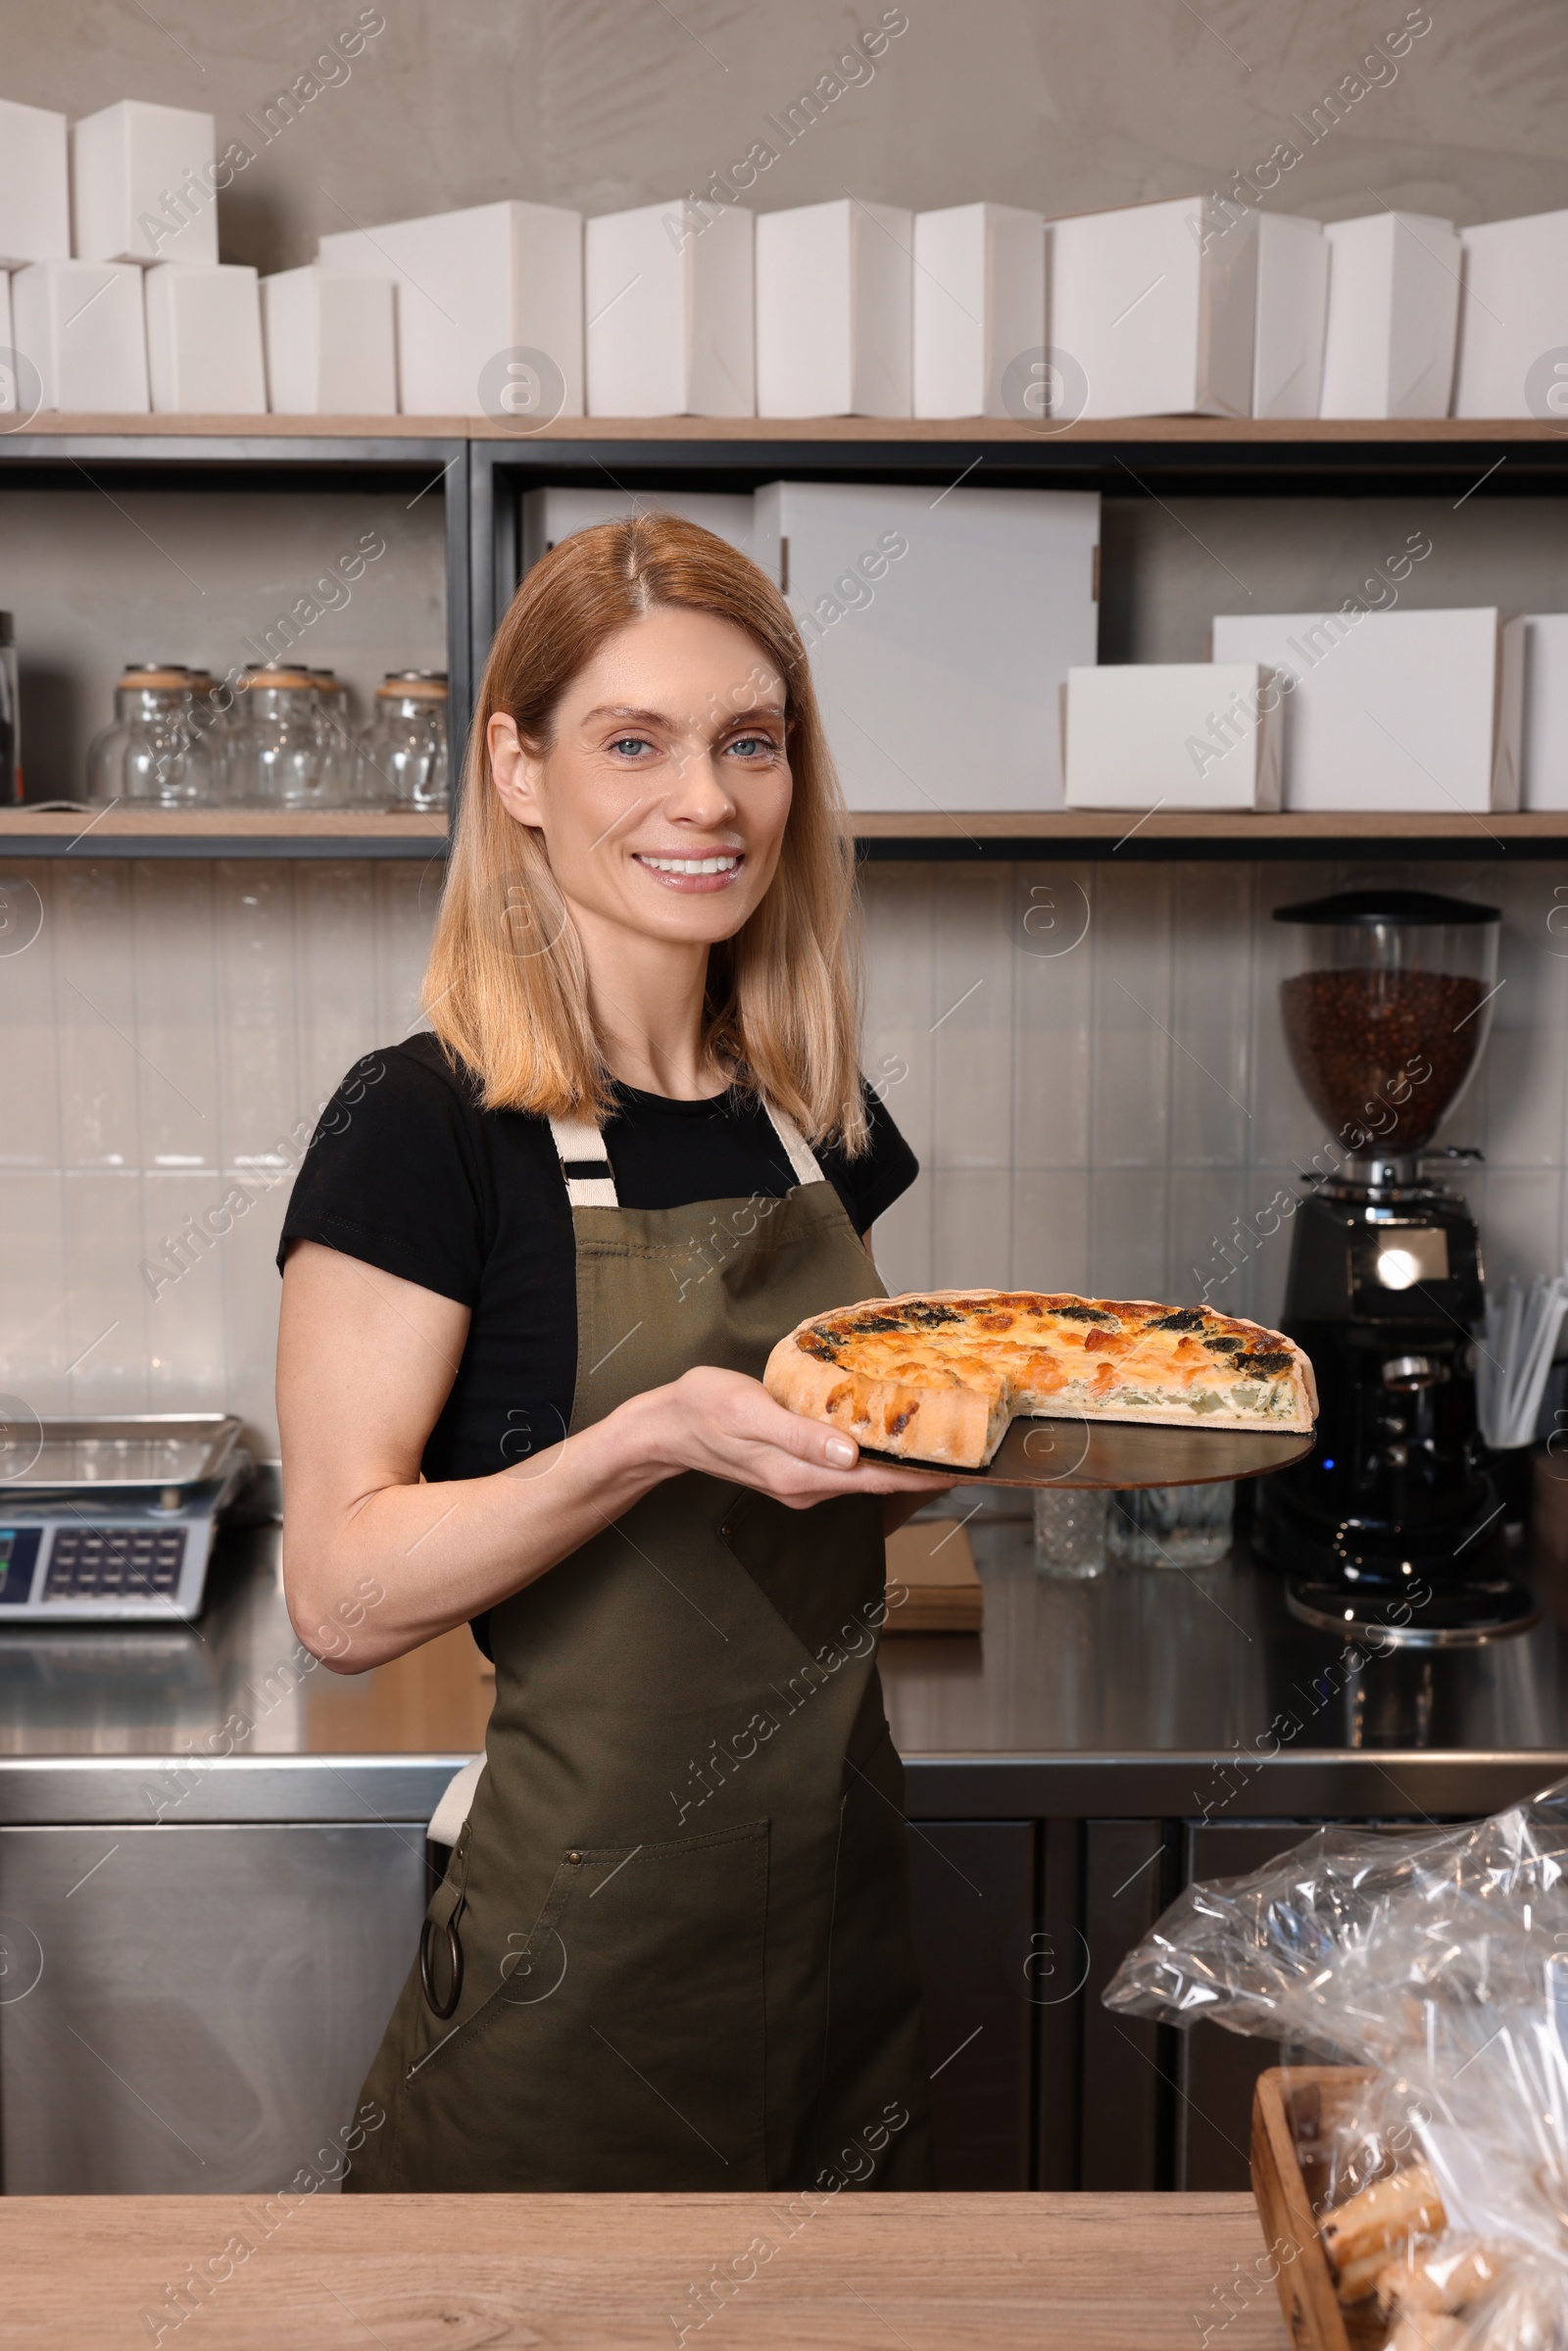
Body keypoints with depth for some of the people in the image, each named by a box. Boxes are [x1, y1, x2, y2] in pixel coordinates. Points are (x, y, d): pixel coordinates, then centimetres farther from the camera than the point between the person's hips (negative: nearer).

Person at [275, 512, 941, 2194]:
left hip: (838, 1911, 6)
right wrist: (657, 1435, -31)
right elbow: (342, 1594, -18)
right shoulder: (426, 1127, -15)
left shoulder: (818, 1115, 4)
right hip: (585, 1955, -6)